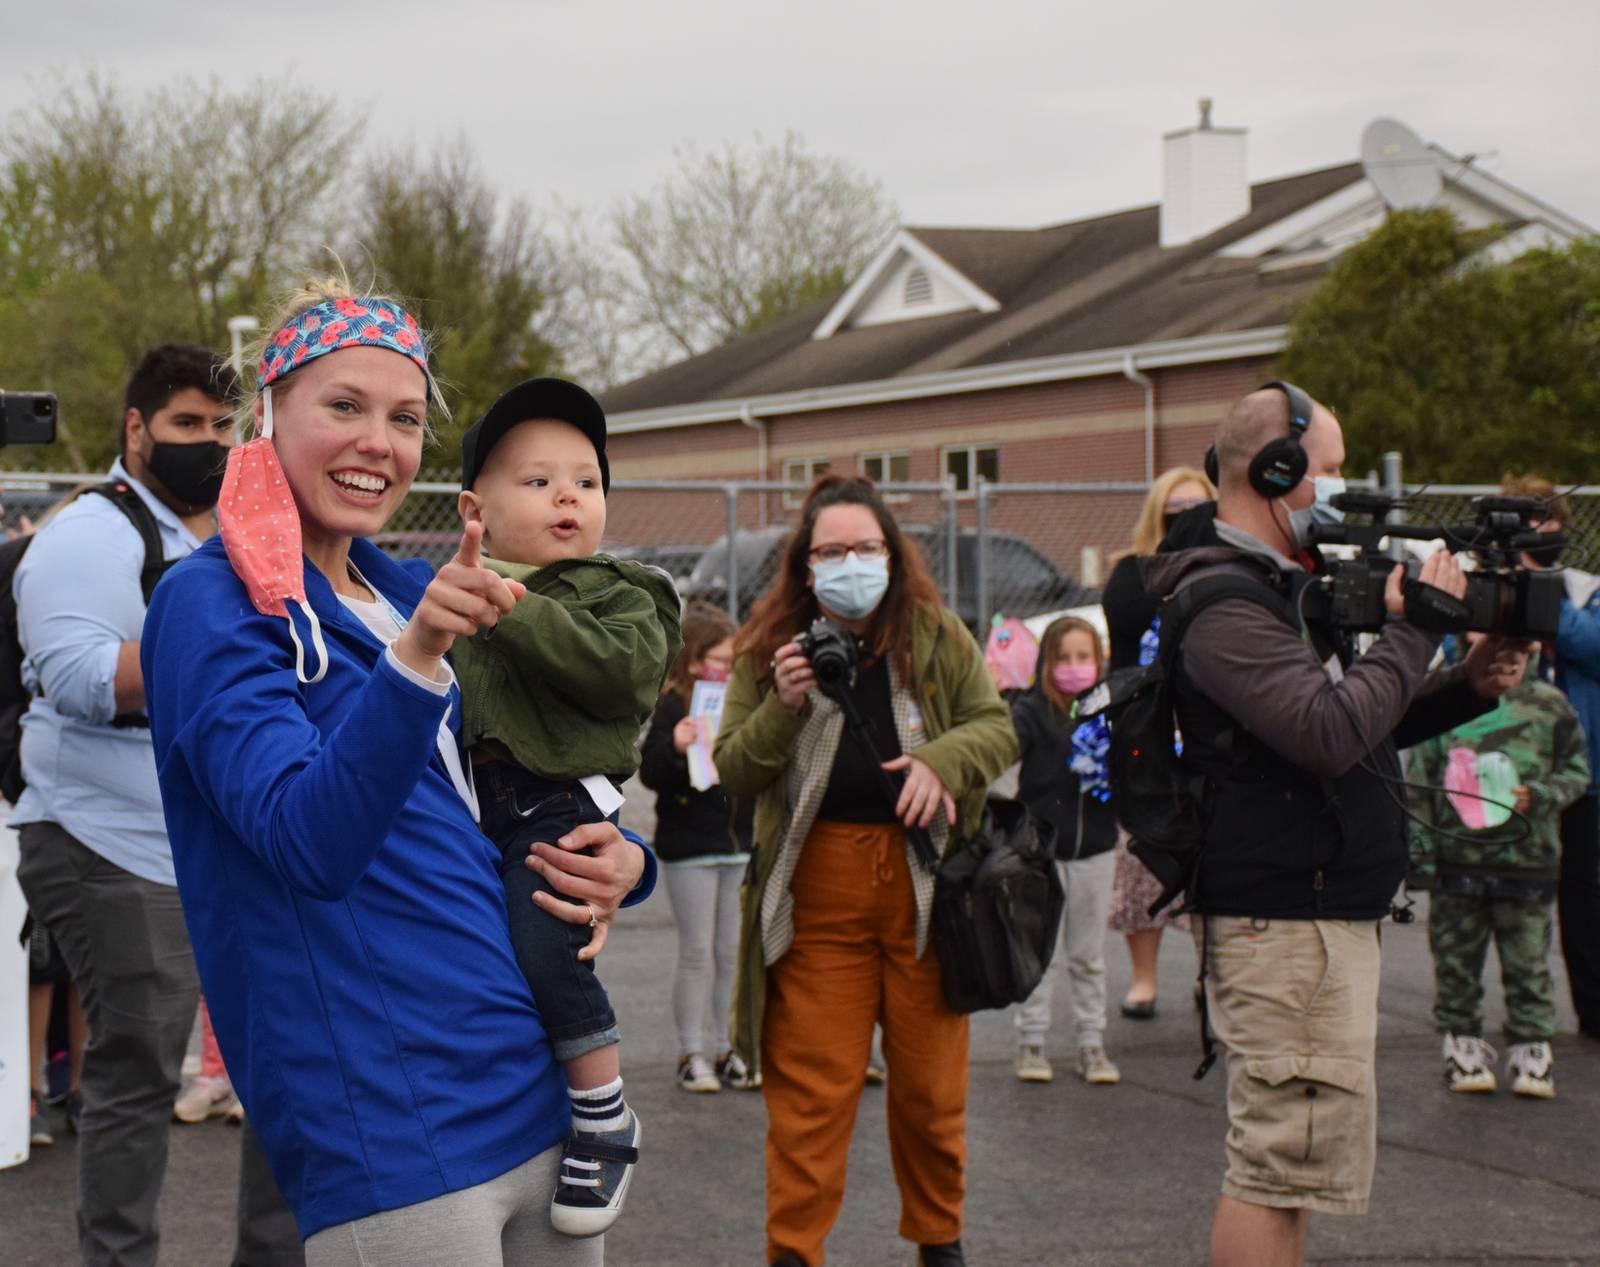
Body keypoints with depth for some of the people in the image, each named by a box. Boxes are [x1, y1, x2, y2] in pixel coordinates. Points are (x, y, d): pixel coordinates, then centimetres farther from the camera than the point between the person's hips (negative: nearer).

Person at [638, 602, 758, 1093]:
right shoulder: (673, 707, -7)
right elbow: (651, 773, -12)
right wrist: (675, 747, -29)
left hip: (739, 844, 5)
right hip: (689, 846, -5)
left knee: (731, 952, 8)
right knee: (697, 951, -2)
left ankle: (725, 1049, 15)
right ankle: (691, 1054, 6)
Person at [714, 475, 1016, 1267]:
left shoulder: (938, 638, 5)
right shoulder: (766, 649, 3)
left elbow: (997, 729, 3)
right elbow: (734, 773, 1)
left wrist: (941, 761, -17)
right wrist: (783, 707, -17)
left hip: (926, 882, 1)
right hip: (815, 890, -1)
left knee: (931, 1083, 11)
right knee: (809, 1090, -2)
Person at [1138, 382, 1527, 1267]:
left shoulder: (1284, 589, 17)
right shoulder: (1226, 607, -17)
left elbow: (1365, 726, 22)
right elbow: (1334, 733, -28)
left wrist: (1466, 689, 7)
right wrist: (1412, 634, -16)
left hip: (1321, 910, 11)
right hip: (1285, 920, -11)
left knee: (1287, 1159, 17)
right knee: (1285, 1160, -9)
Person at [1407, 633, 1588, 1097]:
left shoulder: (1548, 705, 3)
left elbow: (1576, 771, 10)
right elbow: (1419, 782, 5)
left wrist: (1541, 796, -10)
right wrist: (1420, 846, 1)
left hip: (1528, 857, 0)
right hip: (1457, 858, 0)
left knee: (1528, 963, 4)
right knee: (1456, 959, 7)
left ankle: (1531, 1049, 14)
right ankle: (1463, 1043, 19)